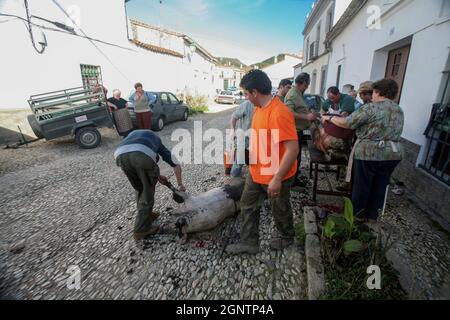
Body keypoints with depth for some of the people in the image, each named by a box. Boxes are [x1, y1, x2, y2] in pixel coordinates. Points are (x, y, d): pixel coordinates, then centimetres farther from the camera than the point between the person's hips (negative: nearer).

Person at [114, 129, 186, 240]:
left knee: (139, 189, 27)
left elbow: (137, 165, 39)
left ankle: (146, 215, 43)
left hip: (121, 155, 3)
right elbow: (176, 164, 36)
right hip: (143, 156, -3)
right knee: (147, 192, 16)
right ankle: (141, 229, 23)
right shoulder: (156, 140, 39)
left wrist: (156, 176, 42)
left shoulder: (132, 135, 45)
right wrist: (180, 184, 45)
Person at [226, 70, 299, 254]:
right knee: (247, 205, 15)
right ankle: (249, 242, 33)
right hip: (256, 172, 8)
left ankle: (287, 238, 45)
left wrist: (277, 179, -27)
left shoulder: (279, 113, -28)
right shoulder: (259, 108, 2)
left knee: (280, 210, 16)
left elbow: (293, 149, -29)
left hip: (276, 176, -8)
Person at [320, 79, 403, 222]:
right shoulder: (399, 110, 11)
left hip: (369, 152, -6)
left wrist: (329, 118, 1)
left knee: (362, 184, 10)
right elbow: (392, 131, 17)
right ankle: (373, 213, 32)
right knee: (380, 185, 18)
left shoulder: (371, 108, -13)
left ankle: (357, 213, 26)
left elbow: (346, 123, -15)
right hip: (393, 153, 7)